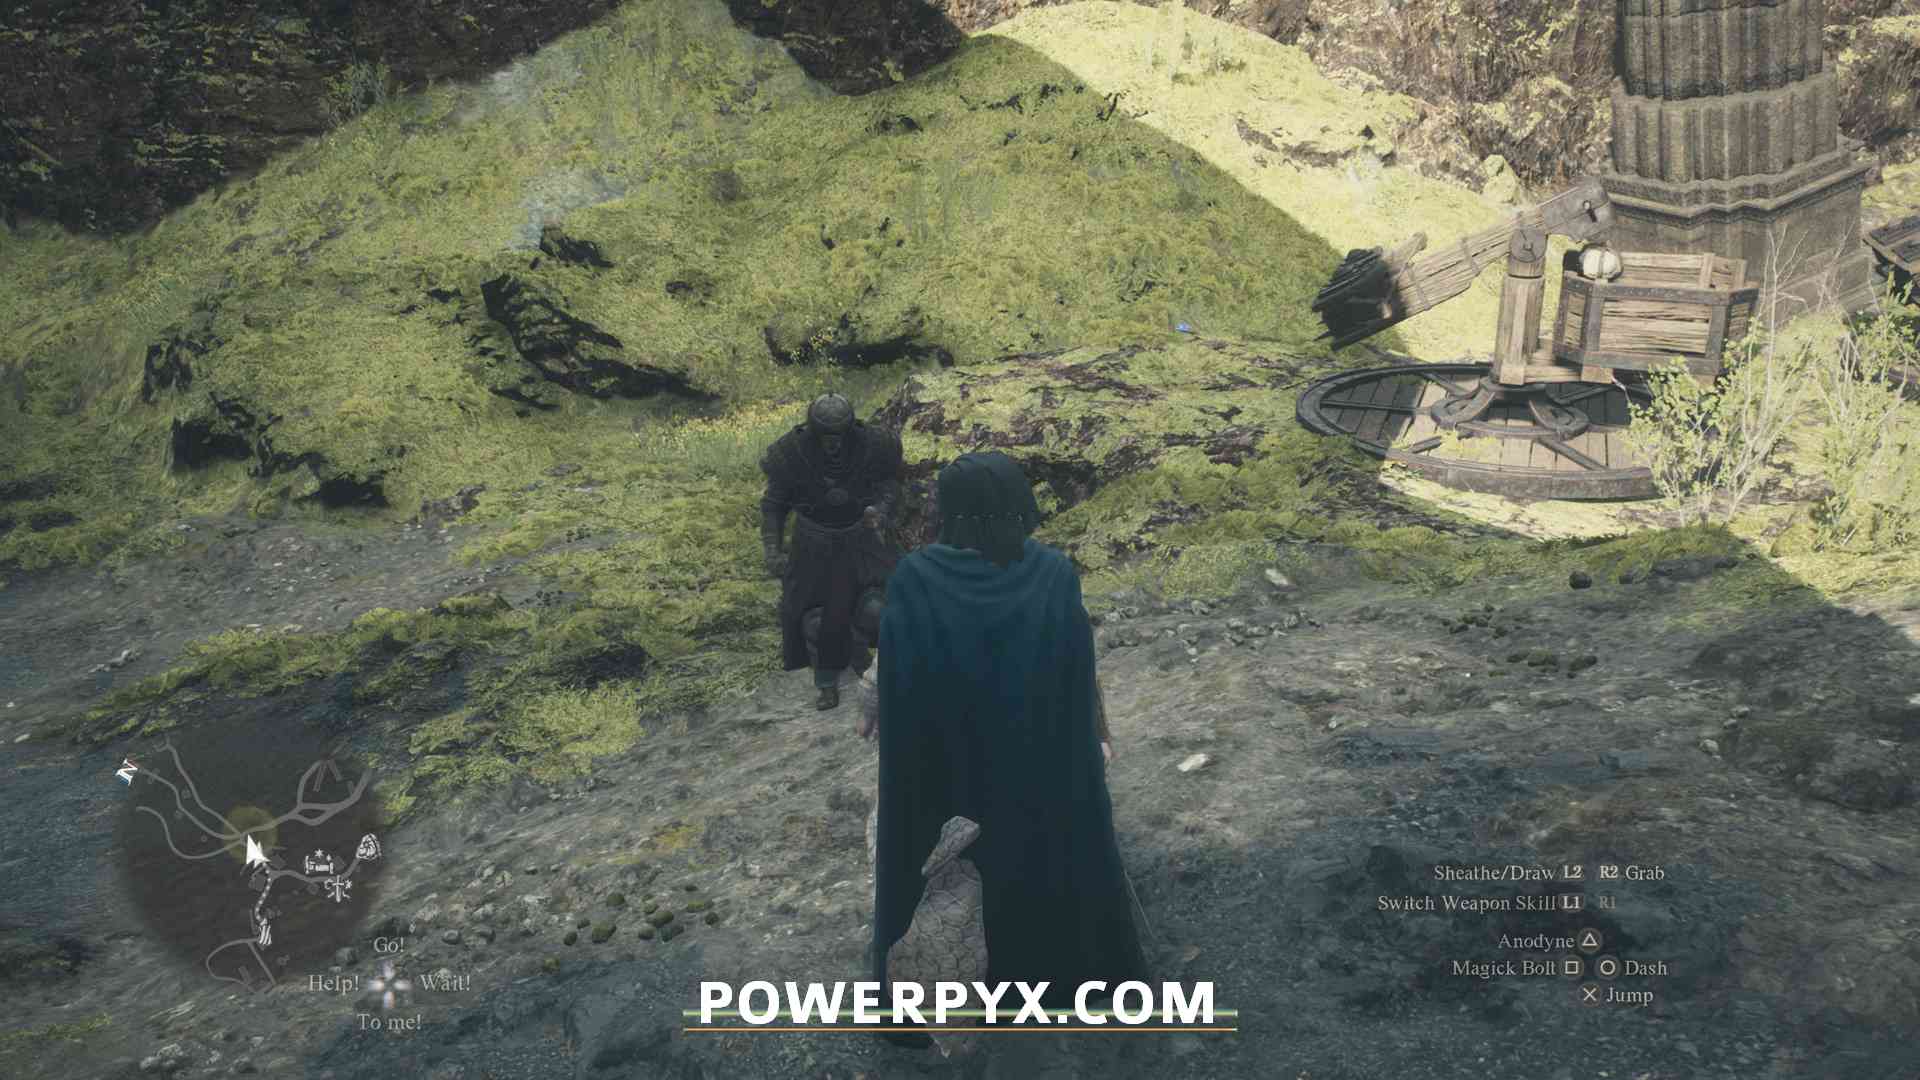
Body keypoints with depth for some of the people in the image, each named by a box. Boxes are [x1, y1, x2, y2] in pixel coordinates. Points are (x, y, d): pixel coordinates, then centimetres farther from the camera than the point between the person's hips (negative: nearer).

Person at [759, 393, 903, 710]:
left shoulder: (871, 446, -19)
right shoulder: (792, 453, -19)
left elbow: (890, 482, 0)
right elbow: (774, 503, -6)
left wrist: (880, 510, -20)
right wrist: (771, 549, -13)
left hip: (860, 539, 1)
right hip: (814, 546, 0)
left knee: (875, 606, -10)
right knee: (814, 617, 1)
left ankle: (859, 654, 23)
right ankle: (827, 684, 25)